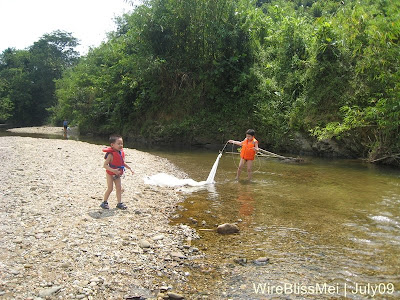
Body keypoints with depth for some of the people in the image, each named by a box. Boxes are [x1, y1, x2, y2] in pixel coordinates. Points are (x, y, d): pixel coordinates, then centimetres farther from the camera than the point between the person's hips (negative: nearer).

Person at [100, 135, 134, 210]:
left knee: (119, 188, 7)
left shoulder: (121, 153, -3)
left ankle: (119, 203, 15)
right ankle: (104, 202, 15)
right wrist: (113, 170, -37)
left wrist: (130, 168, 10)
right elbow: (105, 165, -28)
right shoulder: (111, 154, -25)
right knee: (110, 188, -2)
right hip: (110, 174, -6)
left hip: (117, 174, 6)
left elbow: (122, 163, 14)